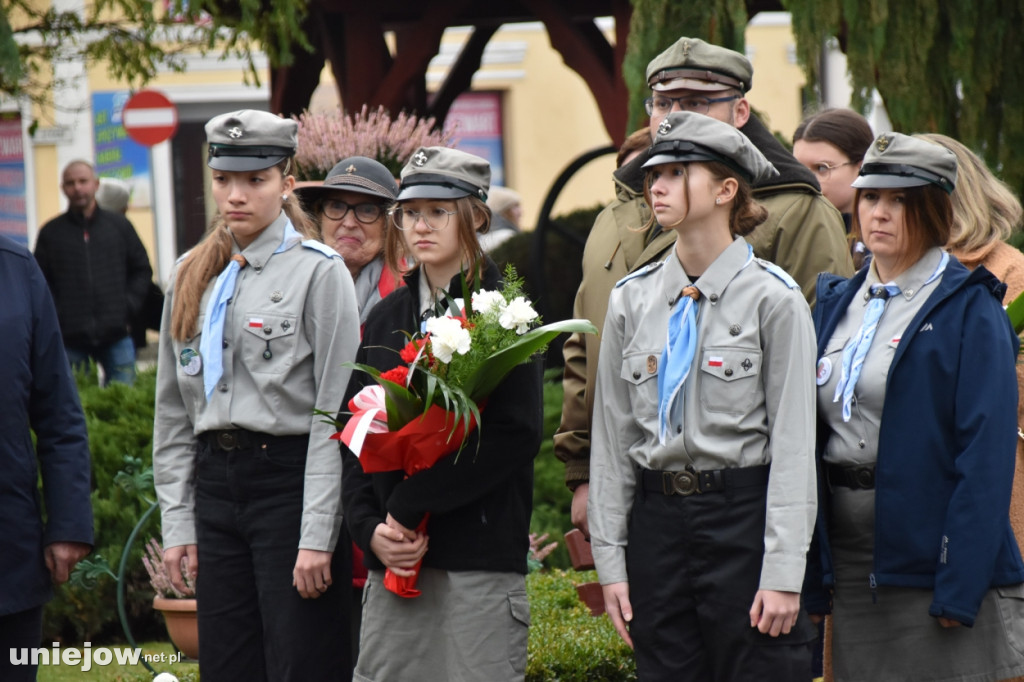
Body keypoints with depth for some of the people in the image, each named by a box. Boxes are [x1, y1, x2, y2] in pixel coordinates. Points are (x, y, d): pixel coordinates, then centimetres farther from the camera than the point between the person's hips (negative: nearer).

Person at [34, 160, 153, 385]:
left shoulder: (119, 225, 9)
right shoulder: (51, 233, 6)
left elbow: (142, 270, 14)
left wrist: (128, 306, 1)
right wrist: (54, 315, -5)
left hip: (115, 335, 1)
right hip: (69, 339, -1)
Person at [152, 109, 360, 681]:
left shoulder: (319, 271, -5)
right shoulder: (193, 276, 12)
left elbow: (333, 414, -9)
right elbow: (174, 413, 15)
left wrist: (317, 537, -14)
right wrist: (178, 524, 8)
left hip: (291, 480, -6)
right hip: (216, 480, 6)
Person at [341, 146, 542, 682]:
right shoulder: (386, 317, 15)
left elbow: (514, 435, -13)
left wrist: (409, 508, -15)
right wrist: (370, 528, -3)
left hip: (481, 557, -5)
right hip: (393, 558, 5)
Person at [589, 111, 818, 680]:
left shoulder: (772, 298, -5)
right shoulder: (632, 299, 8)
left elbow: (794, 445, -7)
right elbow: (611, 436, 10)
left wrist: (784, 573, -13)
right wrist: (610, 559, 5)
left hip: (745, 518, -4)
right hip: (658, 520, 4)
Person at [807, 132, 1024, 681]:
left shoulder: (970, 311, -5)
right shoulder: (835, 303, 13)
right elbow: (807, 434, 13)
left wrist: (960, 586, -18)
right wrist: (809, 573, 7)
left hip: (932, 559, -5)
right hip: (849, 561, 6)